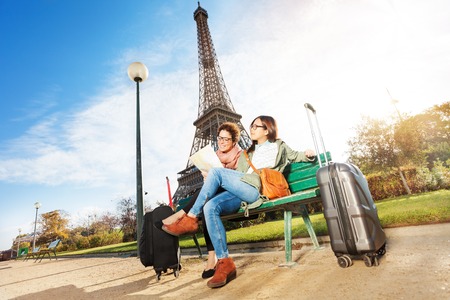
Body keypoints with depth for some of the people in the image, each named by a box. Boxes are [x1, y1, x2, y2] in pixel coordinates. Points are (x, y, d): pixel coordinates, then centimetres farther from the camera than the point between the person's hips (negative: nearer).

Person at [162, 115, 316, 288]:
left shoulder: (279, 146, 24)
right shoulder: (247, 153, 33)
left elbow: (295, 156, 28)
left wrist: (308, 155, 5)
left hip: (256, 190, -5)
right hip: (240, 192, 5)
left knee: (216, 172, -23)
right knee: (210, 206, -26)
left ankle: (191, 219, -16)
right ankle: (225, 263, -21)